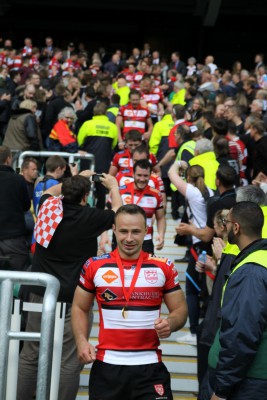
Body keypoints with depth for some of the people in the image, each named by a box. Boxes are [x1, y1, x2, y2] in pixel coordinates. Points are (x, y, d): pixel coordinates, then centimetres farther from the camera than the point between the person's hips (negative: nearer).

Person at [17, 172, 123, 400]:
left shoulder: (48, 207, 2)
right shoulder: (89, 217, -9)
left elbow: (50, 191, 28)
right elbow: (118, 210, 11)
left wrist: (77, 179, 34)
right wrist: (114, 187, 28)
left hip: (41, 292, 5)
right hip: (74, 296, -5)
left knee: (31, 354, 11)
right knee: (69, 359, -1)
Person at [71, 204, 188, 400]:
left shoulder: (164, 267, 1)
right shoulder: (94, 266, 2)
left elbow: (180, 310, 7)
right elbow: (80, 308, 10)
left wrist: (170, 323, -15)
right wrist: (81, 340, -7)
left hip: (150, 366, 0)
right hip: (106, 365, 1)